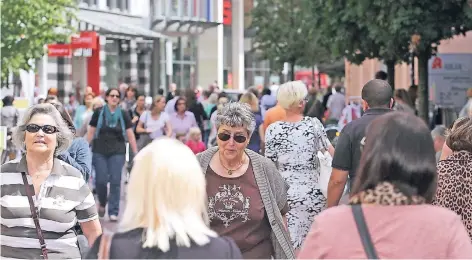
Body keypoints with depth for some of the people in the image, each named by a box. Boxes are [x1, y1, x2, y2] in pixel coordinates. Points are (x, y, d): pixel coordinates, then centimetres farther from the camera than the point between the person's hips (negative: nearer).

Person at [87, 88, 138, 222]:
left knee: (115, 181, -4)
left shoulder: (123, 115, 4)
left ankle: (113, 212, 2)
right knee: (101, 180, -4)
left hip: (117, 152, 0)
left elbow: (130, 135, 4)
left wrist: (136, 153, -2)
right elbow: (91, 132, 6)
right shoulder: (98, 113, 3)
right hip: (100, 151, 0)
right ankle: (102, 203, 26)